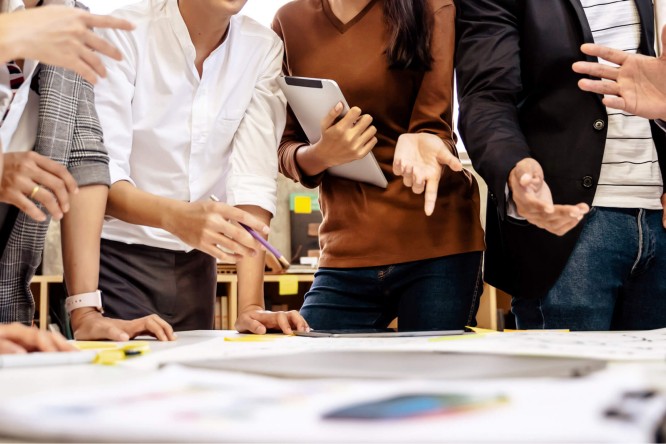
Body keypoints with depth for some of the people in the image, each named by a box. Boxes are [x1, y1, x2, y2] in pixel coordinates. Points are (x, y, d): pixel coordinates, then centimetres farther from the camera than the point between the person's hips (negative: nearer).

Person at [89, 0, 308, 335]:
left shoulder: (263, 49, -4)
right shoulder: (123, 35, -15)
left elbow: (253, 181, -11)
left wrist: (250, 306, -19)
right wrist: (176, 216, -41)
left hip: (194, 265, 4)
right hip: (116, 257, -3)